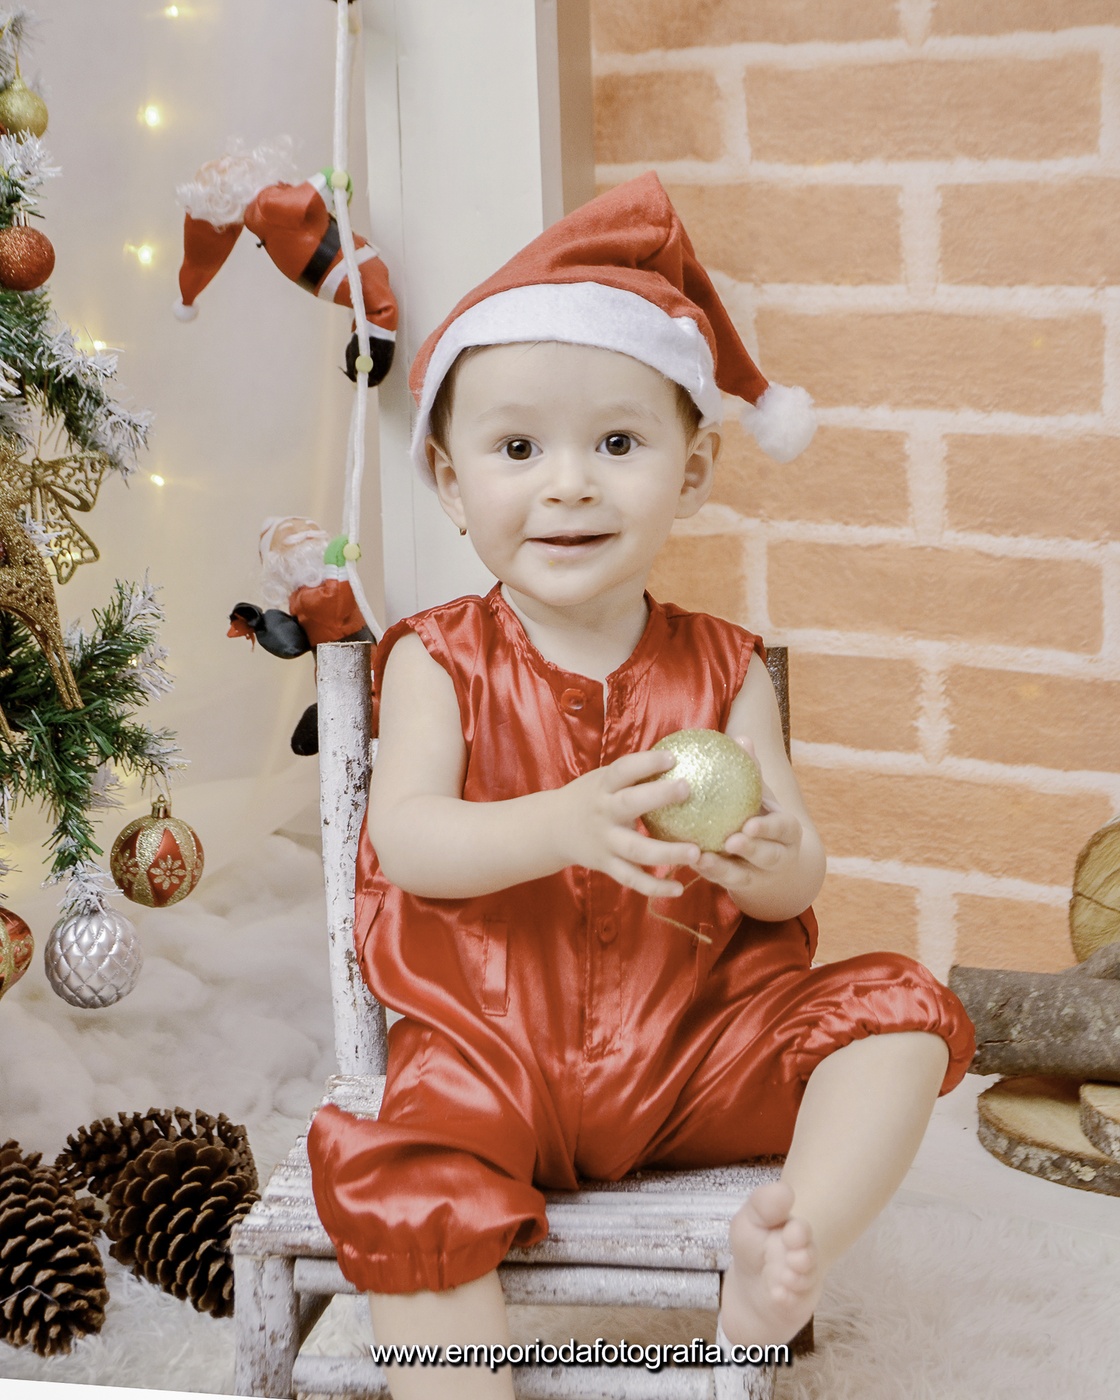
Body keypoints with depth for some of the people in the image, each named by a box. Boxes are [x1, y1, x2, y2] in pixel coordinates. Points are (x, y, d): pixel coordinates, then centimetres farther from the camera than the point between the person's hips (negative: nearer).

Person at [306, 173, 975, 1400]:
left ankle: (793, 1238, -26)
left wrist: (771, 864, -26)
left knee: (898, 1010, -15)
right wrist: (561, 824, -32)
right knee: (406, 1185, -28)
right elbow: (406, 837, -14)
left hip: (696, 1038, 3)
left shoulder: (722, 669, 4)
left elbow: (800, 871, 0)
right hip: (498, 1044, -2)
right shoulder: (439, 662, 0)